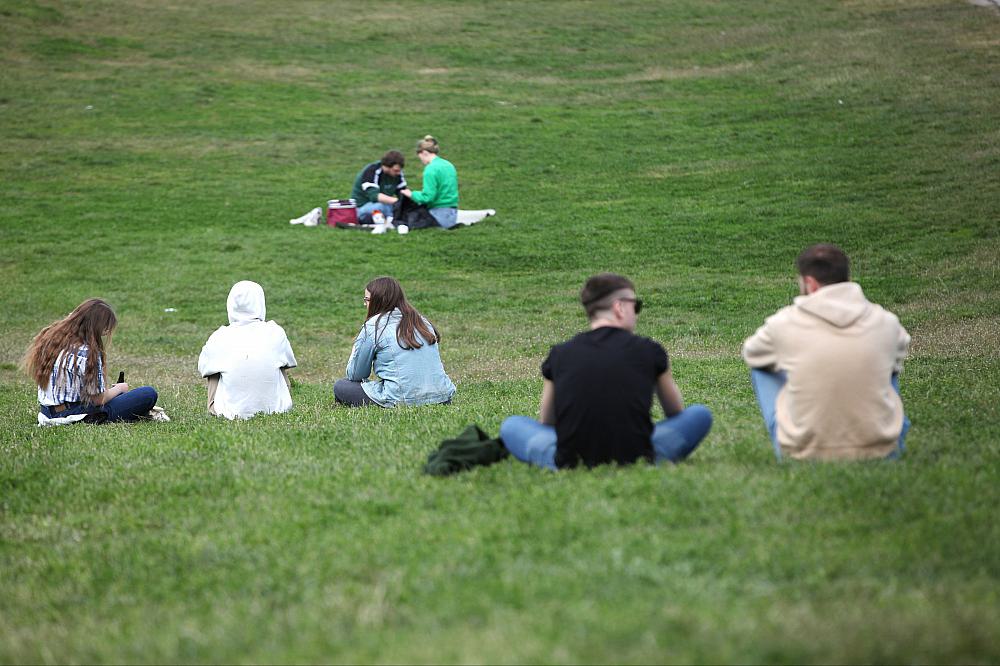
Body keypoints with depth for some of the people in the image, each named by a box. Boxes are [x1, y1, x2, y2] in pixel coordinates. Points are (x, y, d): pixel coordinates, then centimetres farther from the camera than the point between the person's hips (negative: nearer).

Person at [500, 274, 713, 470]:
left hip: (571, 463, 1)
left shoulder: (560, 355, 7)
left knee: (511, 424, 26)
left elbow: (547, 423, 19)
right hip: (636, 460, -1)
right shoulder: (649, 351, 4)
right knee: (701, 414, 19)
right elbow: (676, 413, 21)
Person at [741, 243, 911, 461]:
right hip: (880, 450, 2)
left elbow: (751, 354, 17)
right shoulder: (886, 322, -2)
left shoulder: (784, 323, -7)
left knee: (761, 368, 22)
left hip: (804, 452, -2)